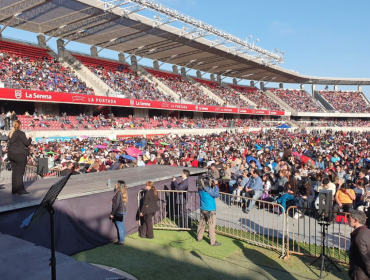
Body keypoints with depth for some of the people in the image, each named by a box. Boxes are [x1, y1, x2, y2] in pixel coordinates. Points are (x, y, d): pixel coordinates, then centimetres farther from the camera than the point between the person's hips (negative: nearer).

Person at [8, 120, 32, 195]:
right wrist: (30, 138, 6)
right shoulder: (20, 133, -12)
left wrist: (25, 138, 19)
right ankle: (20, 190, 0)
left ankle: (14, 189, 16)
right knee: (20, 172, -3)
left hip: (11, 154, 7)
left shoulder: (11, 133, 11)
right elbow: (27, 143, -11)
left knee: (14, 172, 11)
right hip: (20, 155, -7)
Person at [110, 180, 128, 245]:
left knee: (119, 227, 2)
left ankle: (120, 241, 12)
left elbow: (116, 204, -22)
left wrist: (112, 213, -16)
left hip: (118, 212, -9)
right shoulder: (123, 193, 5)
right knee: (122, 226, 18)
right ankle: (122, 239, 30)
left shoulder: (118, 193, -22)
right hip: (123, 211, 9)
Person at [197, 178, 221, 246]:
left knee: (202, 223, 19)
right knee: (212, 225, 0)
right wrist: (216, 186, -15)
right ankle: (213, 242, 5)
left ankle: (199, 237, 29)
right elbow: (216, 195, -20)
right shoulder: (208, 189, -23)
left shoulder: (200, 188, 3)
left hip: (203, 209, 8)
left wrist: (213, 186, 3)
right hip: (210, 209, -8)